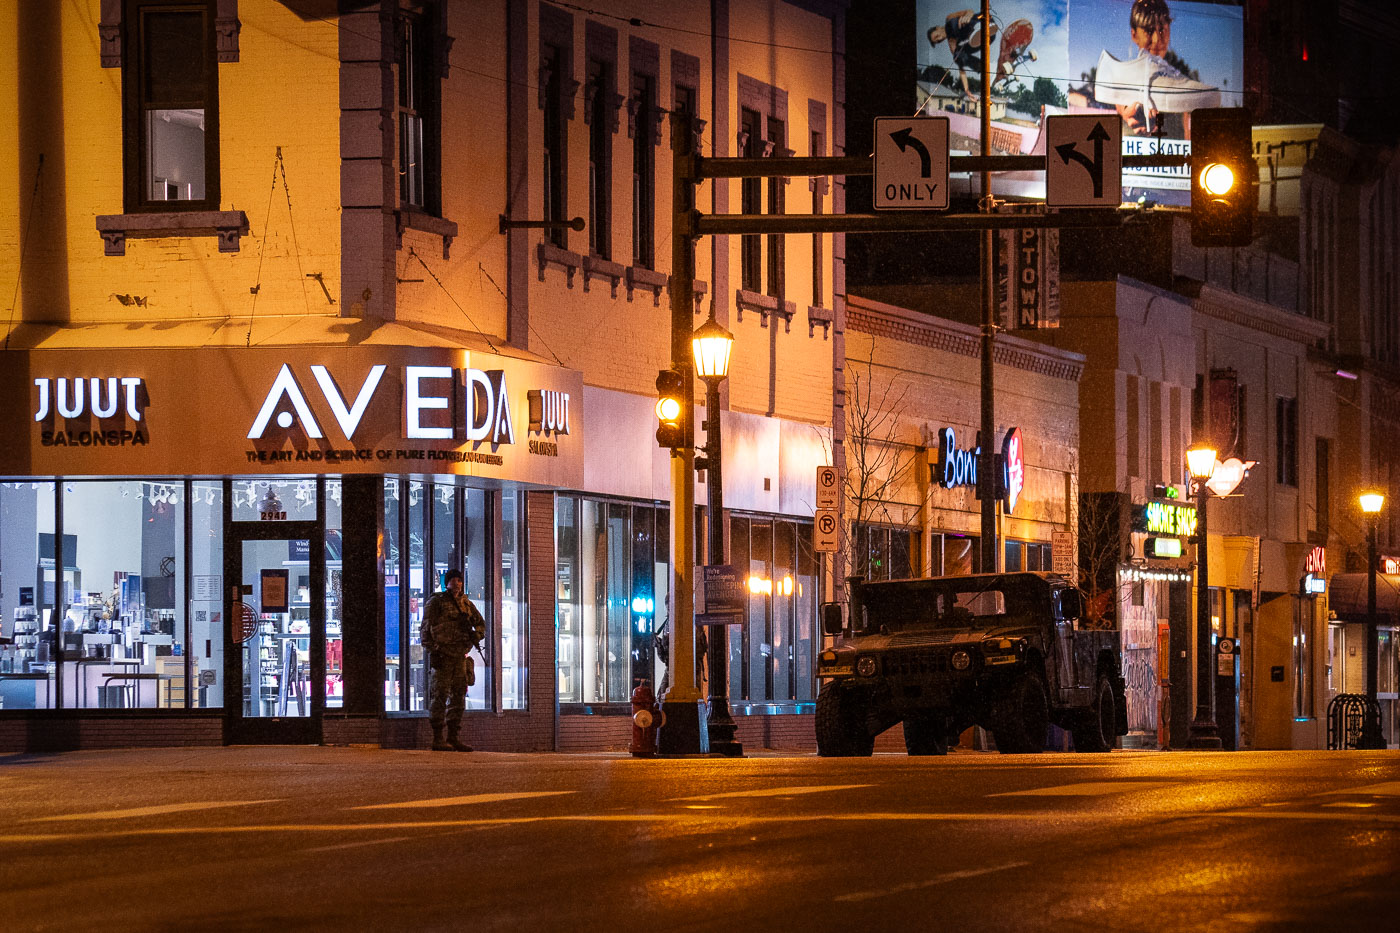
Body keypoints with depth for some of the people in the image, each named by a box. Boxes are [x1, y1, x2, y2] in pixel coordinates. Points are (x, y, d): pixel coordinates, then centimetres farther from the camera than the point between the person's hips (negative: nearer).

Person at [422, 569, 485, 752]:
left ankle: (453, 737, 12)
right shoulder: (436, 603, -2)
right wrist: (433, 651, -15)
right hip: (442, 655, -6)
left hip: (460, 656, 7)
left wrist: (477, 634, 0)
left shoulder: (466, 603, 15)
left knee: (458, 696, 7)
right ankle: (438, 738, -8)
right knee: (440, 695, -8)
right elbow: (426, 629, -6)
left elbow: (480, 622, 23)